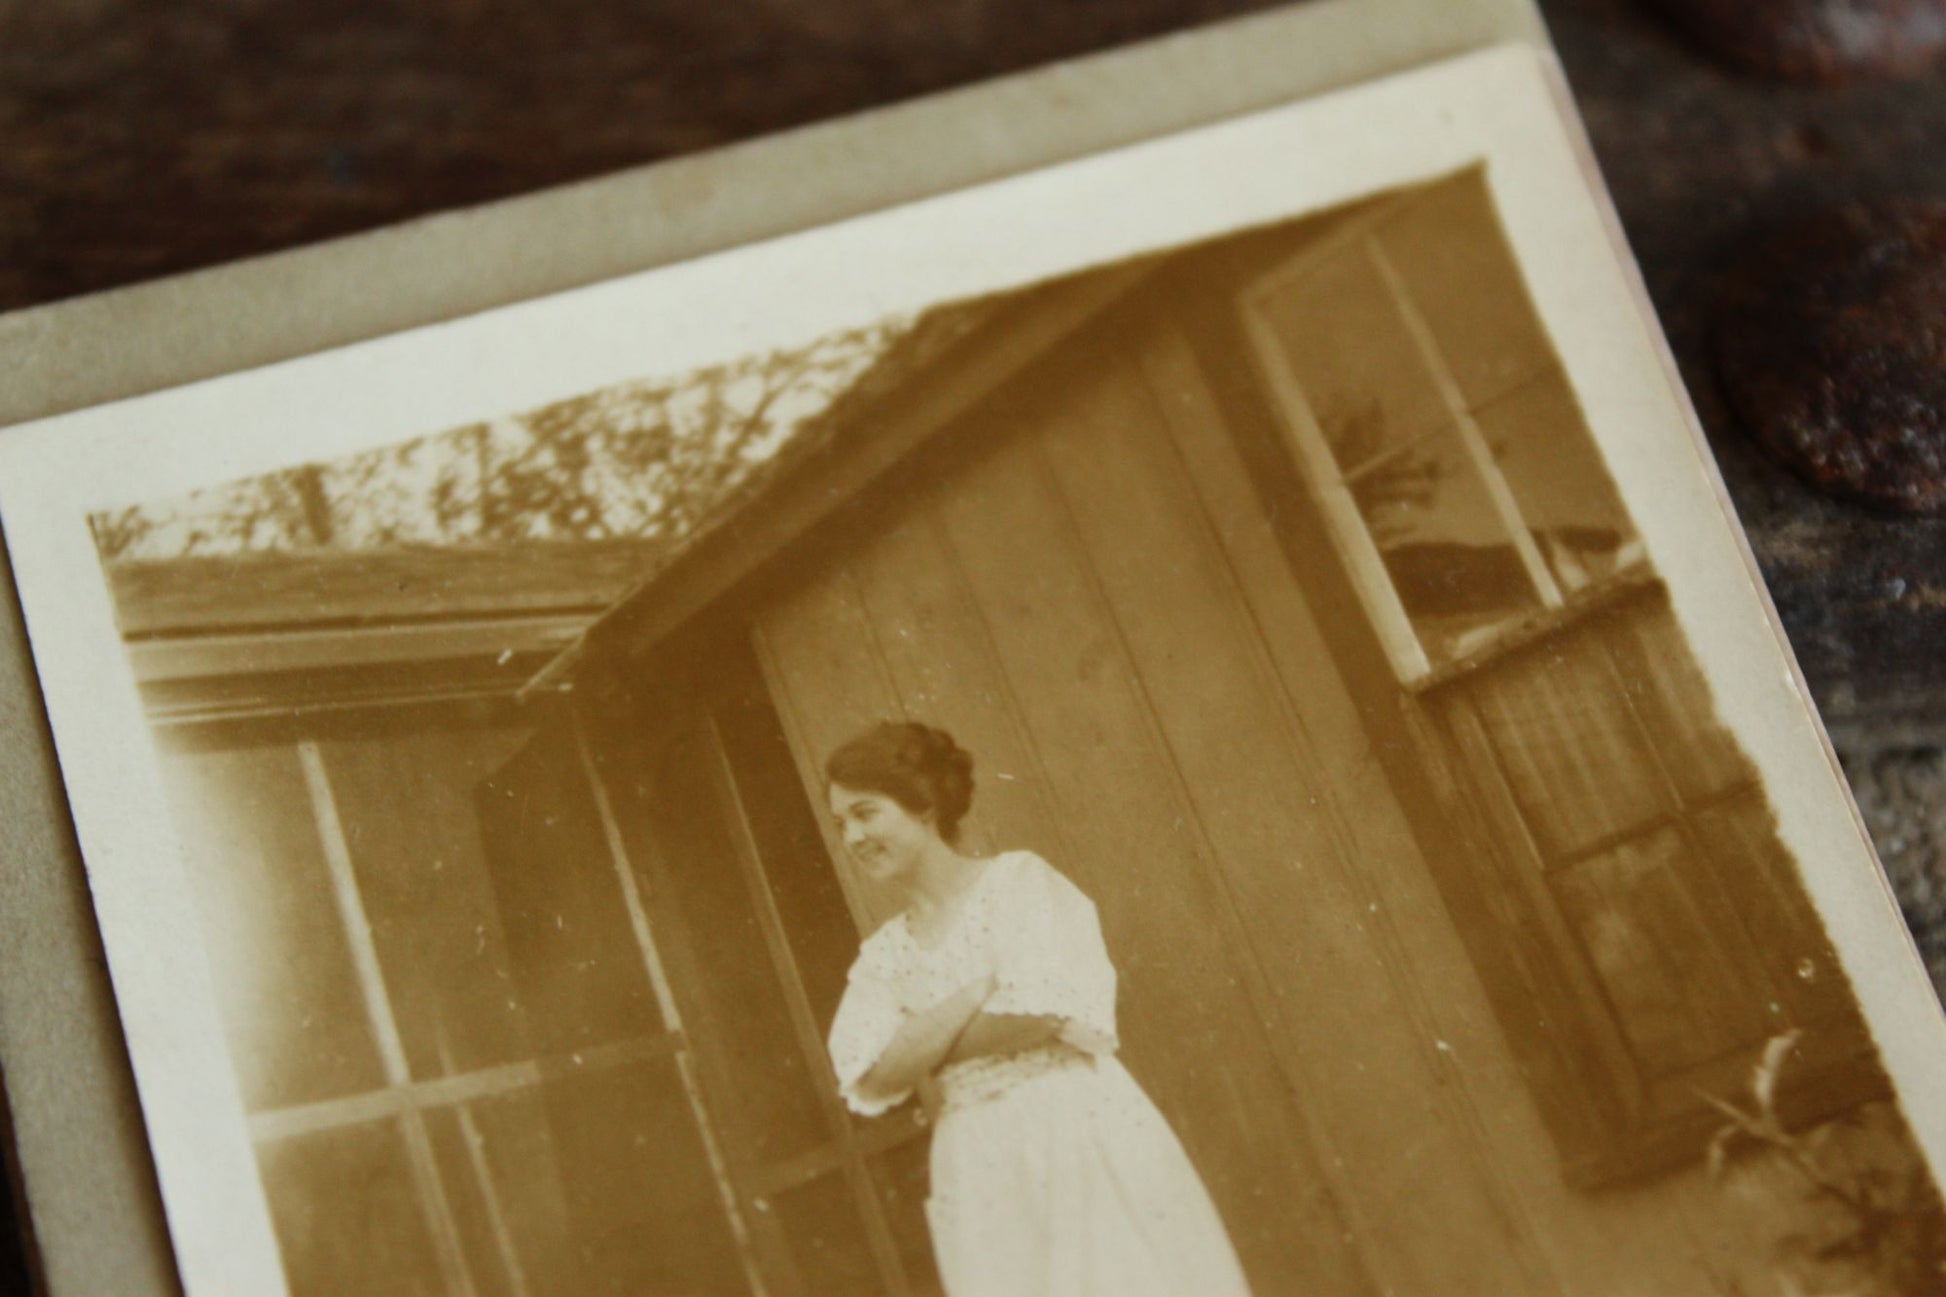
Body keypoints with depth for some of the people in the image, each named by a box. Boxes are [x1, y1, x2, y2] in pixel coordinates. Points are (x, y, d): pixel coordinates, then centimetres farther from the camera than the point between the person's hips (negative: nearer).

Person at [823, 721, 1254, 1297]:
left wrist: (925, 1047, -5)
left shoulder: (1019, 879, -1)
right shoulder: (882, 956, 12)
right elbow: (871, 1078, -3)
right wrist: (982, 988, -10)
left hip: (1080, 1131, -4)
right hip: (980, 1173, 4)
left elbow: (1042, 1011, -14)